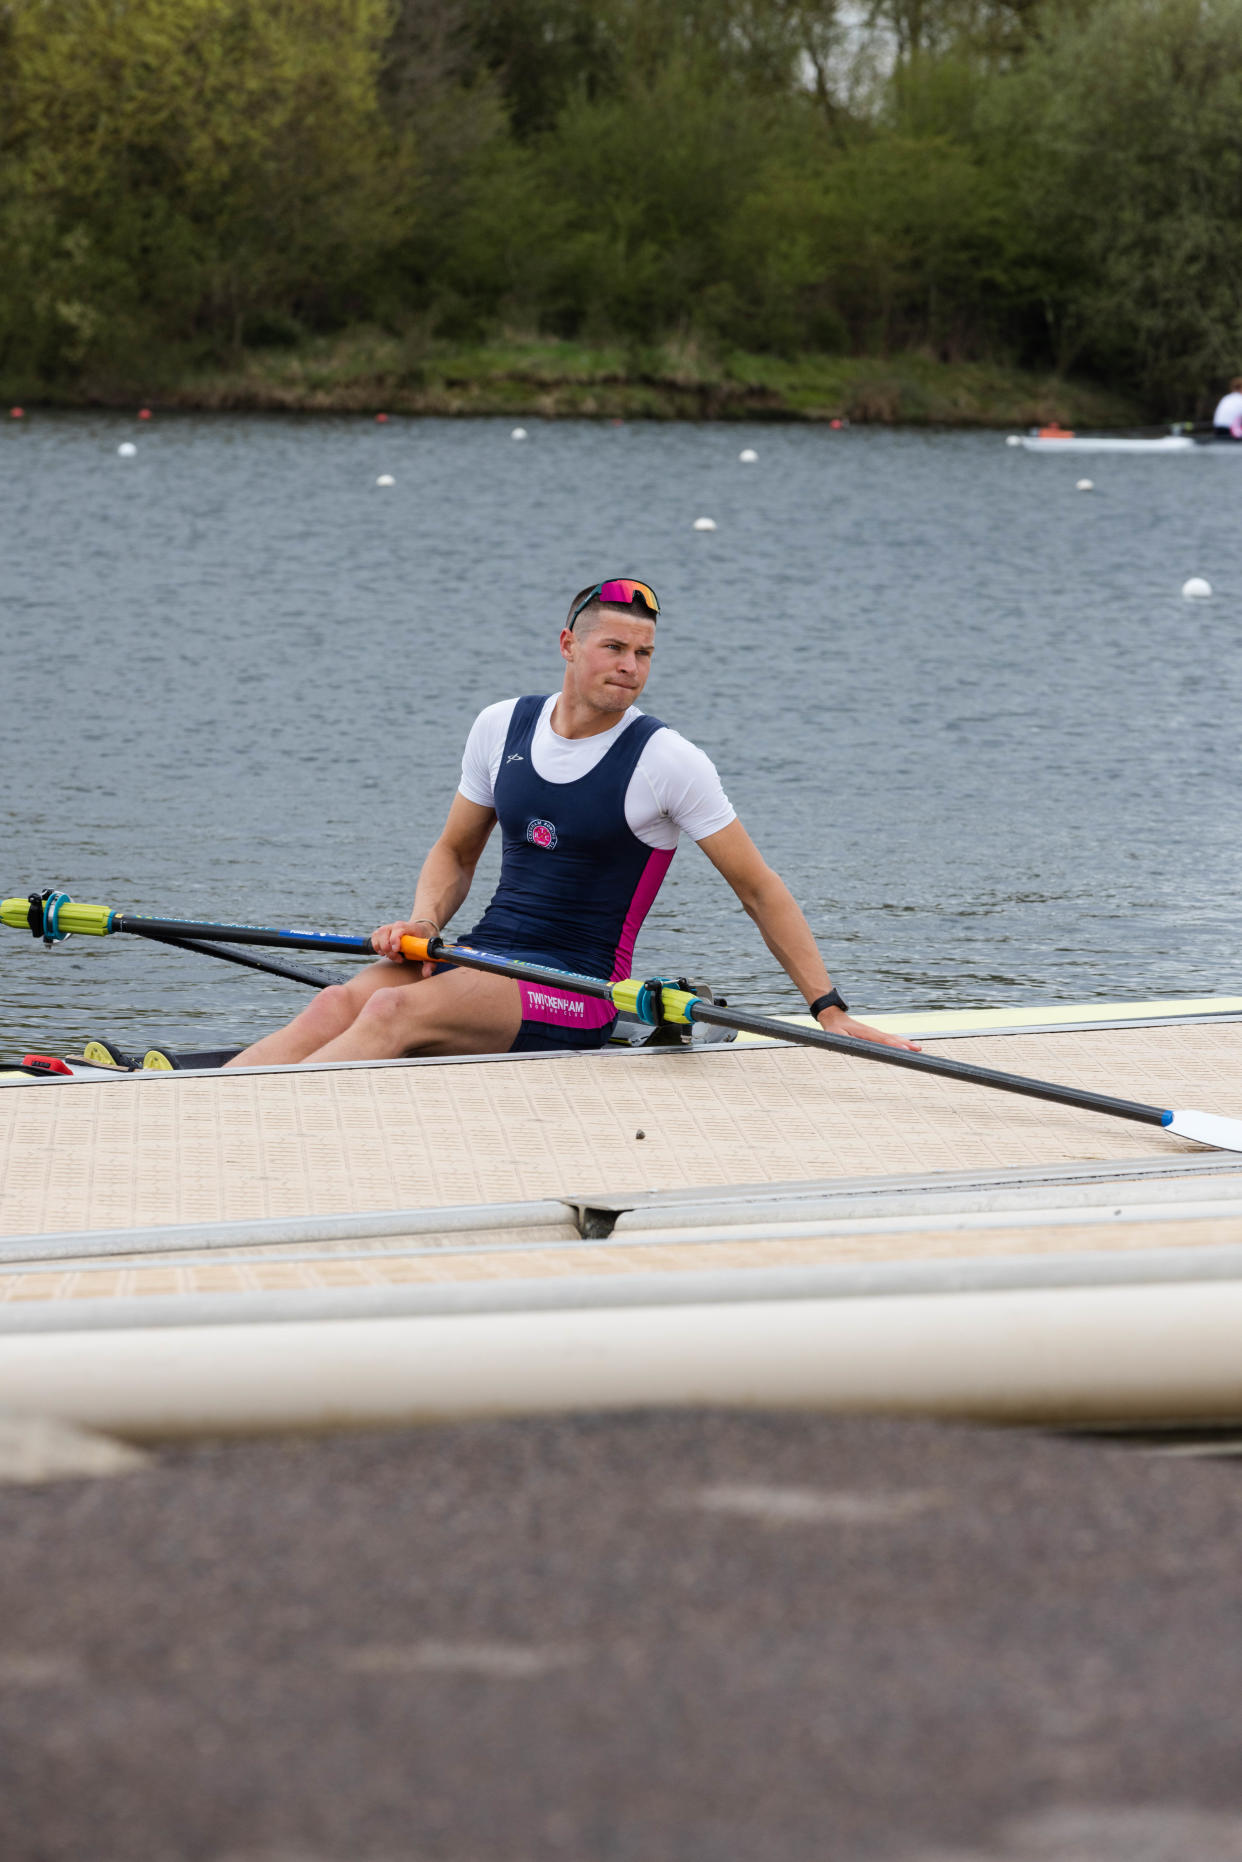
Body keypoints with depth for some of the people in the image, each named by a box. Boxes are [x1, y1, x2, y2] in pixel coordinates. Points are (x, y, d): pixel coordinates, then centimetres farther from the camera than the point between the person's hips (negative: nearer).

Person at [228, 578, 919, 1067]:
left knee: (394, 1012, -31)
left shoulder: (667, 762, -6)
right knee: (340, 1004, -25)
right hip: (481, 958, 5)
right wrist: (424, 922, -1)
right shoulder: (502, 727, 9)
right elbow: (455, 853, 21)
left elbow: (759, 888, -1)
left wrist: (831, 1010, -5)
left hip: (576, 993, -5)